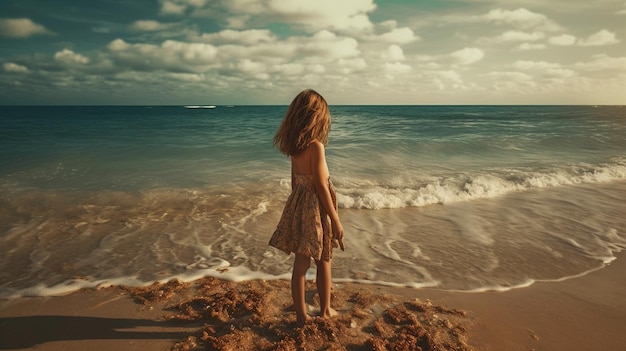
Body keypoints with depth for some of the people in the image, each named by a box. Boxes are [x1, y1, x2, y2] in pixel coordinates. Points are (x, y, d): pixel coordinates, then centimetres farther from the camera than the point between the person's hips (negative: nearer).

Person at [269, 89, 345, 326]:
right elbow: (321, 185, -19)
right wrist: (336, 220, -13)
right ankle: (325, 309, 32)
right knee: (323, 262, 15)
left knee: (301, 263, 12)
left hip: (299, 204, 6)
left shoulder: (294, 145, 2)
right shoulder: (316, 146, -19)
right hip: (316, 208, -6)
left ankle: (301, 315, 23)